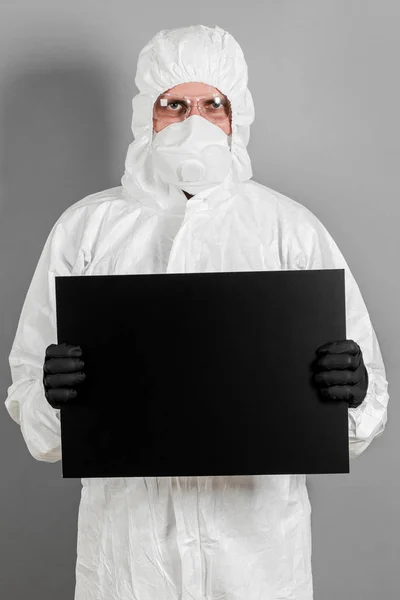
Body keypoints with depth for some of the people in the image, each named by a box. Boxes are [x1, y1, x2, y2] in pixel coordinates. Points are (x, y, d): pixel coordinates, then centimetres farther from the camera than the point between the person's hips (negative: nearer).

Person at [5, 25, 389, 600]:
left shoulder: (294, 229, -3)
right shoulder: (86, 228, -1)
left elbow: (369, 402, -1)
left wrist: (351, 392, -23)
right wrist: (52, 395, -22)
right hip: (127, 533, 1)